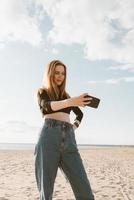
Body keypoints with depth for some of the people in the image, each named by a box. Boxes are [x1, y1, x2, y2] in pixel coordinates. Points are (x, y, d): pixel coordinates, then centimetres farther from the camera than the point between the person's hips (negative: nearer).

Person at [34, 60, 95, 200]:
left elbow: (80, 114, 40)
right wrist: (71, 102, -29)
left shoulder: (66, 95, 27)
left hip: (69, 139, 4)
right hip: (49, 137, -4)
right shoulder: (42, 92, 13)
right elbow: (47, 106, -11)